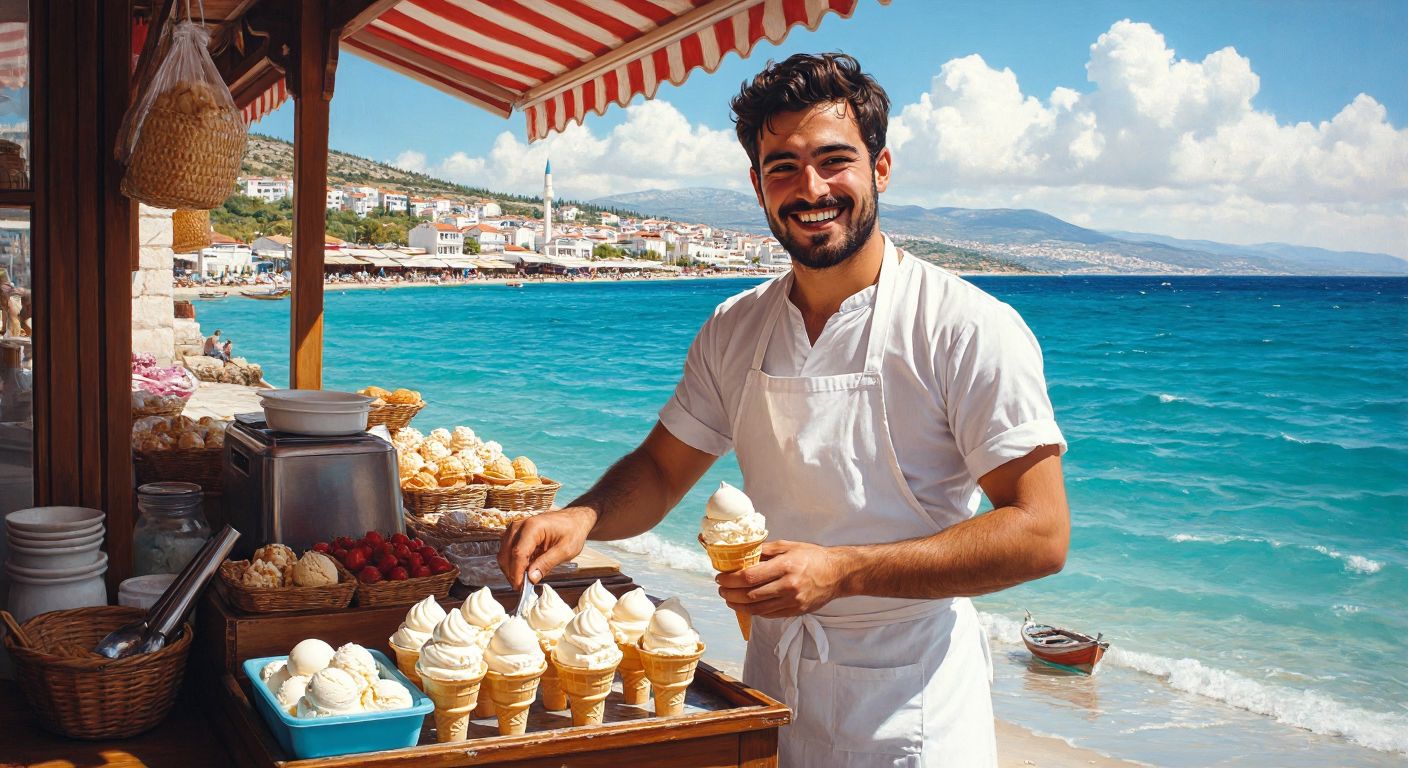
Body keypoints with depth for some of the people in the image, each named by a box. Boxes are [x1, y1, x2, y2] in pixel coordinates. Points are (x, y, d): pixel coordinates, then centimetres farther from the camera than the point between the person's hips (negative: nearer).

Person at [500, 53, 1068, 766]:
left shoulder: (968, 328, -17)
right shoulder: (734, 329, 1)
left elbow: (1039, 533, -19)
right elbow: (661, 468, 9)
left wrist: (843, 571, -28)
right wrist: (583, 516, -13)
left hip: (908, 702, -5)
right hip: (773, 670, 5)